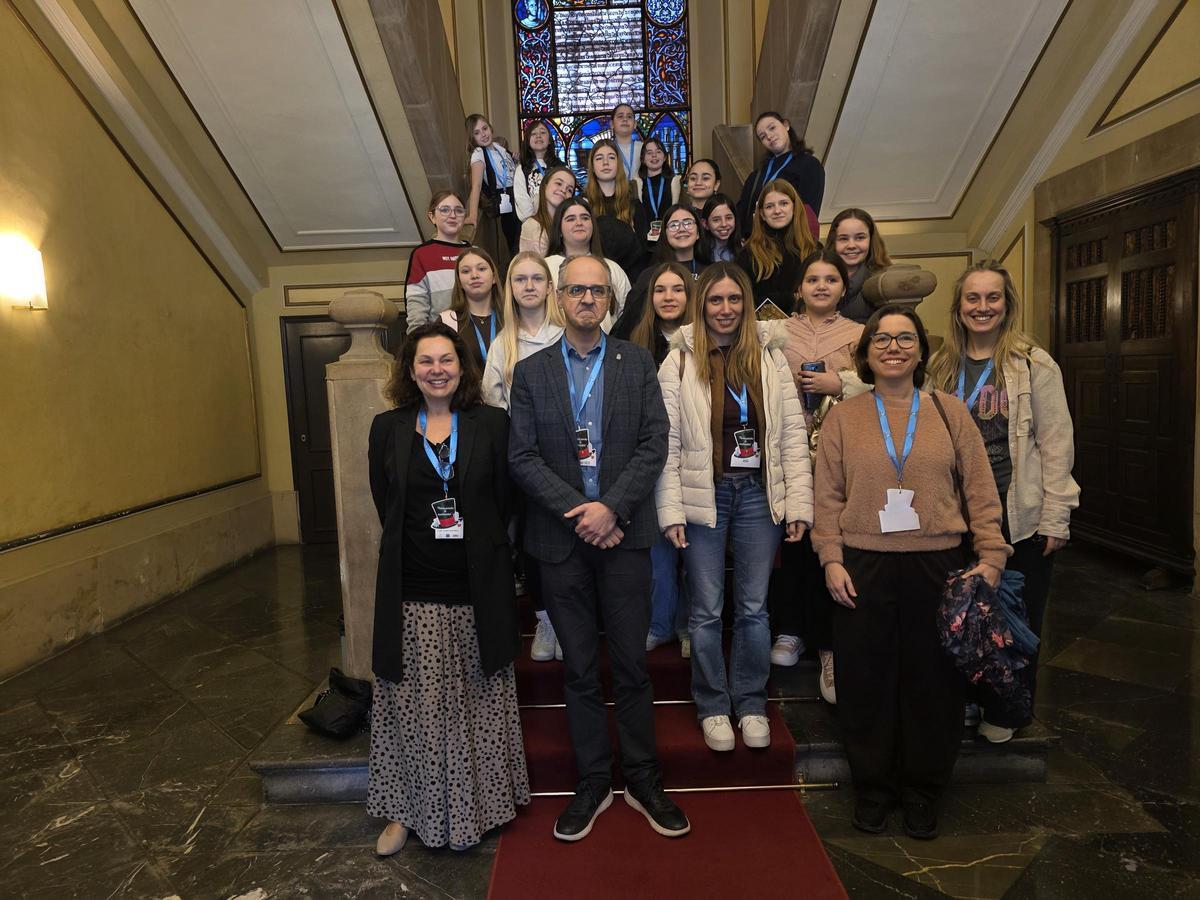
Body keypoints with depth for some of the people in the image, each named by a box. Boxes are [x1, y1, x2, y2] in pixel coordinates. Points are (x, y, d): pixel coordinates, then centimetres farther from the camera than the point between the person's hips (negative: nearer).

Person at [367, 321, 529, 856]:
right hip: (413, 592, 1)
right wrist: (421, 545, -1)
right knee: (415, 704, 9)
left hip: (478, 589, 0)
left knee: (478, 702, 12)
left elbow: (503, 503, 2)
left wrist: (476, 547, -1)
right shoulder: (387, 429, 3)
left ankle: (480, 802, 31)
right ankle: (408, 809, 27)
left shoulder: (491, 425, 0)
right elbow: (386, 507, 5)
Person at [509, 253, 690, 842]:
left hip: (624, 533, 0)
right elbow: (522, 458, -2)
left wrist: (610, 507, -14)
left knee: (631, 663, 7)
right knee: (579, 668, 11)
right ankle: (592, 782, 26)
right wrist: (577, 511, -13)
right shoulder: (530, 372, 5)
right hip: (561, 536, 1)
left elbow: (654, 444, -3)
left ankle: (643, 780, 24)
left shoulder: (637, 364, 5)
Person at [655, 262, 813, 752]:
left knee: (754, 607, 11)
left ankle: (751, 704, 29)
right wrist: (671, 511, -11)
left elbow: (792, 433, 3)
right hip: (704, 495, -2)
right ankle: (713, 707, 26)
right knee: (707, 609, 8)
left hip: (758, 493, 2)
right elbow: (666, 442, -5)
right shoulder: (680, 360, -2)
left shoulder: (770, 357, 6)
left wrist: (799, 502, -3)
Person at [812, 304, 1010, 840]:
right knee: (866, 684, 7)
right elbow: (827, 496, 2)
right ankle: (872, 788, 27)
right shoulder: (843, 417, 5)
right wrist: (831, 559, -6)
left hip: (936, 567, 1)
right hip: (863, 569, 0)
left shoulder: (949, 412, 6)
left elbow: (980, 490, 5)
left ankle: (922, 791, 28)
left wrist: (991, 555, -3)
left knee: (933, 682, 8)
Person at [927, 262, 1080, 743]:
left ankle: (1005, 713, 27)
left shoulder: (1033, 364, -5)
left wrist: (1055, 518, -10)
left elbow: (1056, 445, -7)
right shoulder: (941, 367, 6)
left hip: (1020, 513, -3)